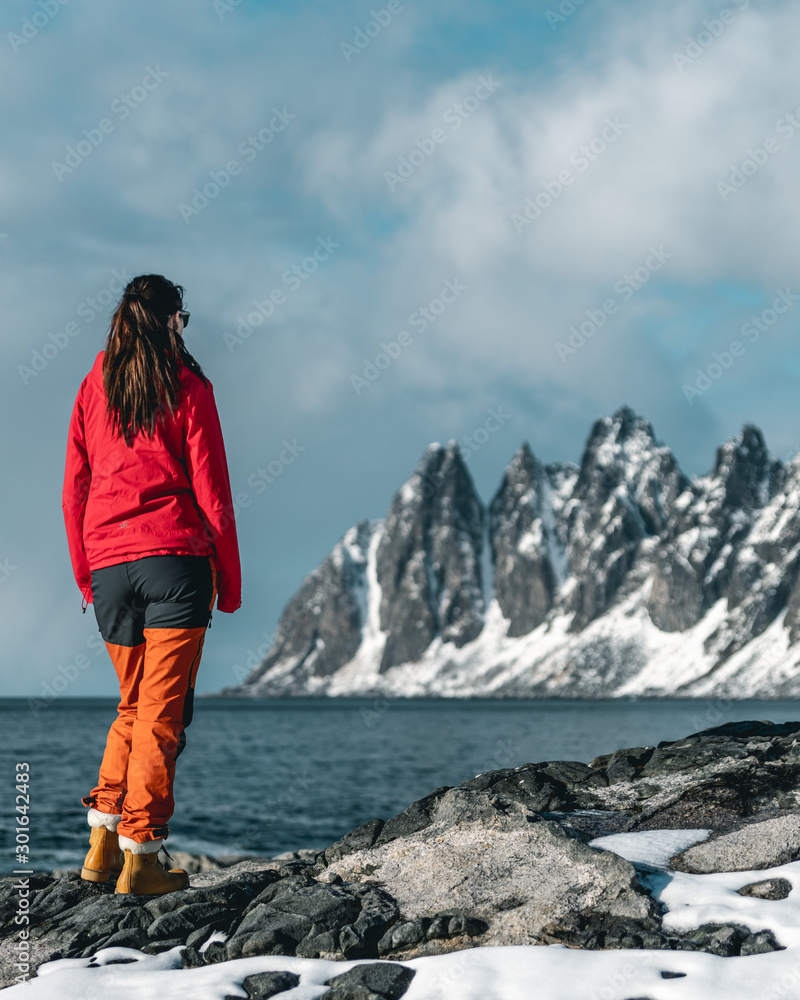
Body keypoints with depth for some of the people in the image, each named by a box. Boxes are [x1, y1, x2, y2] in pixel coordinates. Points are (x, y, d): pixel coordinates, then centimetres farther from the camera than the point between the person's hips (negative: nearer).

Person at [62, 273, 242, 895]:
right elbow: (211, 488, -3)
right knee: (162, 712, -2)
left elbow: (74, 490, 11)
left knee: (134, 706, 17)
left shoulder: (93, 387, 11)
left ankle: (103, 842, 9)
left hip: (109, 564, 4)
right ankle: (141, 855, -4)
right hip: (175, 555, -4)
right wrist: (230, 579, 3)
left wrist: (86, 576, 18)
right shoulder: (187, 386, -1)